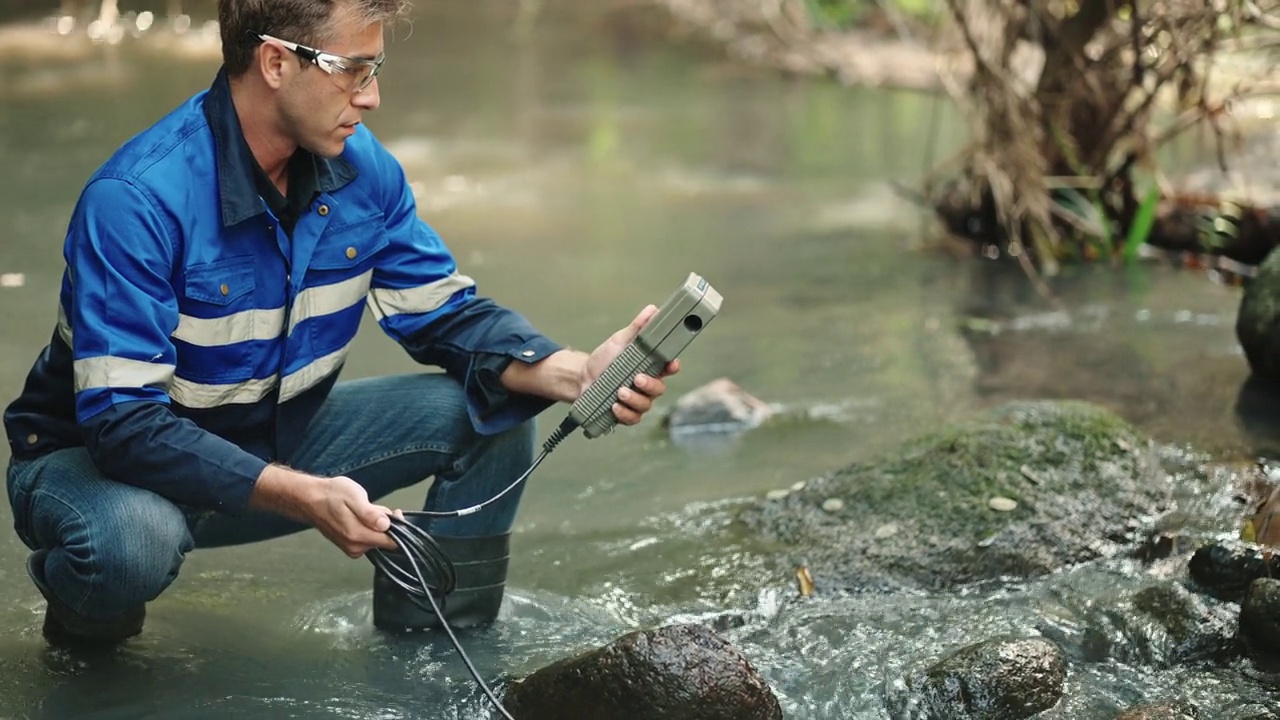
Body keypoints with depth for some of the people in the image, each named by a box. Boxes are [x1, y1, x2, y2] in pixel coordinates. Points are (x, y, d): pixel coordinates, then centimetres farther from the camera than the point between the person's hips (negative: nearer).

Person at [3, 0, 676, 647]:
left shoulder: (361, 167, -8)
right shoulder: (135, 200, -29)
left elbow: (446, 314, 0)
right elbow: (123, 421, -32)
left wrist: (576, 373, -20)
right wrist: (302, 496, -41)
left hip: (276, 439, 6)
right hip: (102, 459, -6)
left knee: (494, 411, -8)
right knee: (131, 541, -42)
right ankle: (84, 602, -3)